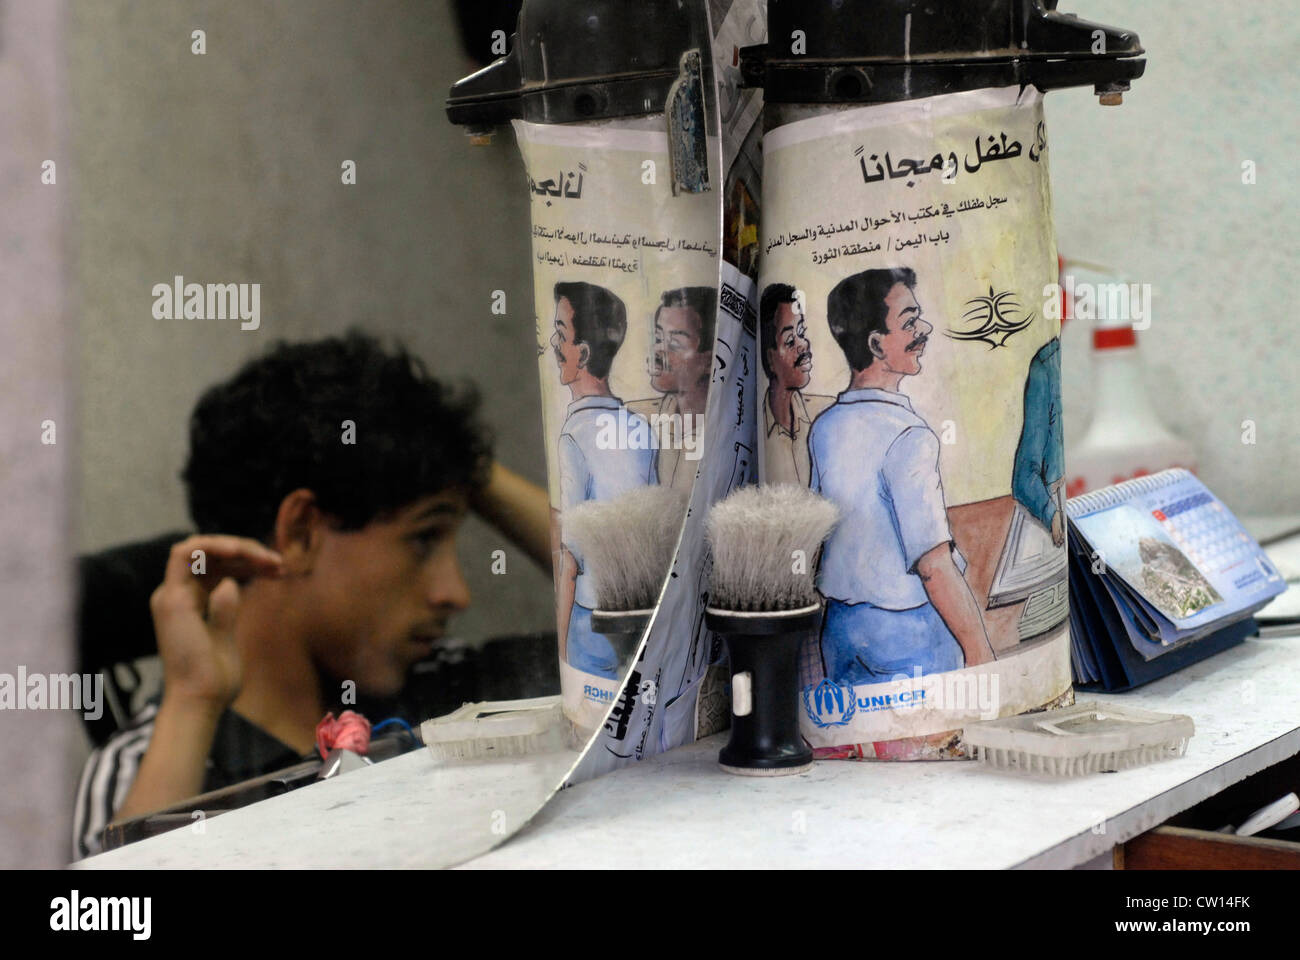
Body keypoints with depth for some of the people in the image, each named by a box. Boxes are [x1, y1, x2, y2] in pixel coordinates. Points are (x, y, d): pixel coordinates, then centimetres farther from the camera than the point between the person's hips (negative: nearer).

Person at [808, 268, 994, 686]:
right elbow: (934, 564, -24)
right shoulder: (908, 437, -21)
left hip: (840, 625, 7)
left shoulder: (823, 428, 2)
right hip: (910, 632, -7)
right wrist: (980, 651, -17)